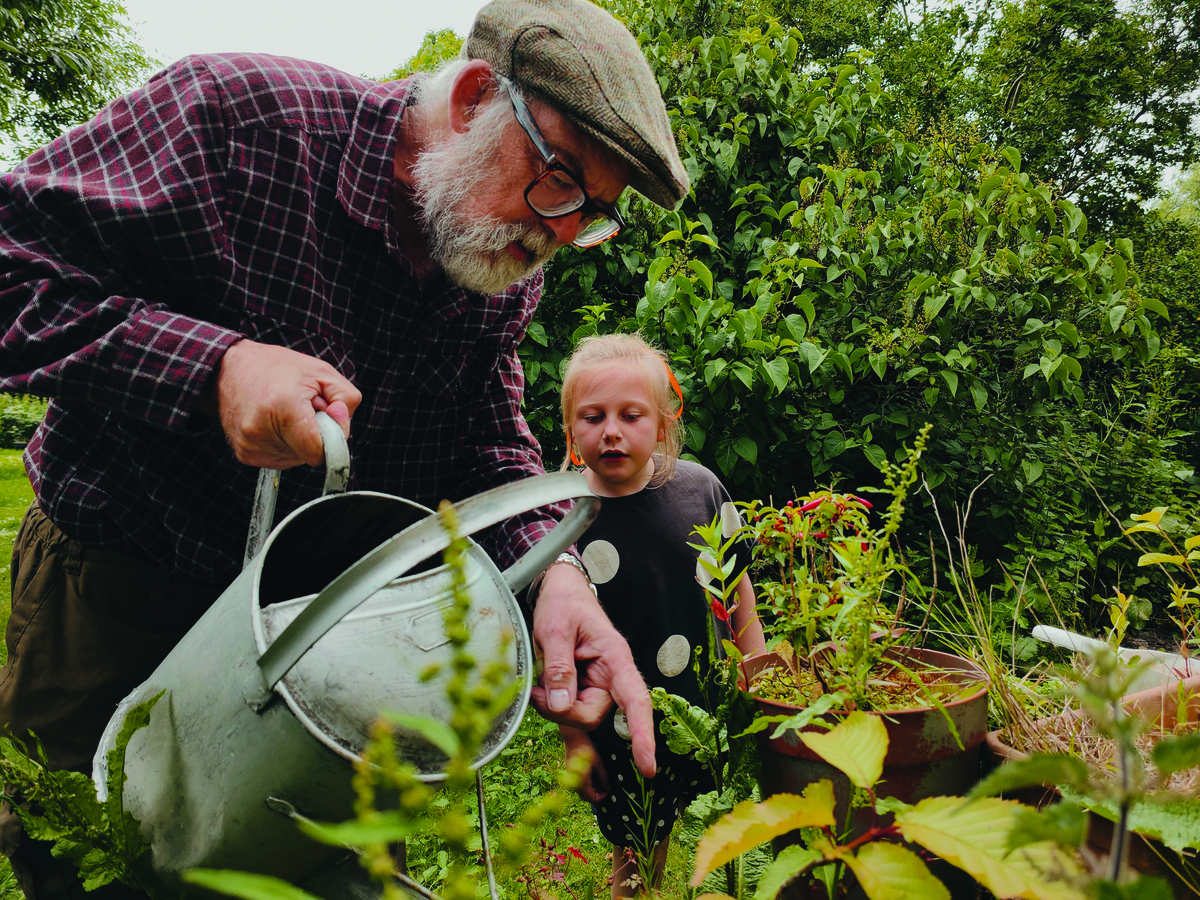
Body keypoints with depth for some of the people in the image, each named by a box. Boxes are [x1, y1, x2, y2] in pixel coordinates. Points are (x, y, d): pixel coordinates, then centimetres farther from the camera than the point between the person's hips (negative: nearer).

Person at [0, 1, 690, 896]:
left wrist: (551, 566, -23)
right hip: (119, 585, -4)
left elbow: (487, 437, -4)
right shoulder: (234, 114, -24)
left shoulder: (511, 267, -7)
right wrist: (209, 364, -36)